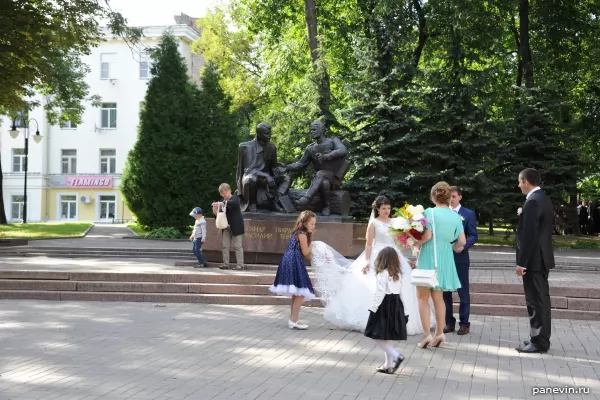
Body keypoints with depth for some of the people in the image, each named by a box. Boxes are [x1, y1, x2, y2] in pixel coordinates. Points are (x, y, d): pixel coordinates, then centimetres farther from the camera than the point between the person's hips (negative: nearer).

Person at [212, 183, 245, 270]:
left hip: (236, 226, -6)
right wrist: (216, 211, -8)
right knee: (225, 245, 4)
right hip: (226, 226, 6)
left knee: (238, 246, -3)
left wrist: (223, 203, -43)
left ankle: (240, 264, 0)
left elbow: (234, 203, -31)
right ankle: (225, 264, 10)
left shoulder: (235, 198, -6)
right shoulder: (223, 201, 12)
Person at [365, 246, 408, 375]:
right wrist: (404, 311, 14)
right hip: (396, 306, 8)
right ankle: (388, 365, 18)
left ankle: (396, 356, -14)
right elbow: (400, 292, 11)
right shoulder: (398, 274, 10)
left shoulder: (383, 274, -13)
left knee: (378, 336, -2)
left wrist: (372, 308, -15)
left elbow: (380, 293, -18)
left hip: (385, 307, -8)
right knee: (387, 336, 15)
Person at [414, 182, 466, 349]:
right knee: (438, 297, 16)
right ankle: (439, 333, 16)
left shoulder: (430, 212, -11)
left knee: (423, 297, 4)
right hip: (444, 259, 5)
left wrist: (415, 243, -3)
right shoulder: (455, 216, 3)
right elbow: (462, 241, 3)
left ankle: (427, 334, -1)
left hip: (428, 258, -5)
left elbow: (427, 235, -20)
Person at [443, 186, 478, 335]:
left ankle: (464, 323, 11)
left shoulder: (469, 214, 1)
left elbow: (474, 236, -4)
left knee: (463, 292, 3)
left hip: (460, 258, -3)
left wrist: (463, 246, -20)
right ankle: (449, 322, 17)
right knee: (445, 292, 7)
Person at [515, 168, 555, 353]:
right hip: (541, 257, 10)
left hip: (534, 259, -10)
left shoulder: (532, 201, -19)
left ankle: (538, 342, 0)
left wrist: (522, 262, -19)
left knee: (536, 300, -5)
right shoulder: (543, 198, 13)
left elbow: (529, 235, -22)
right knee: (541, 299, 14)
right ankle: (541, 338, 21)